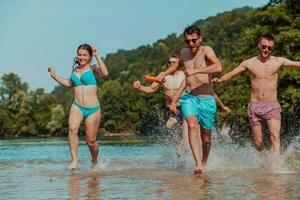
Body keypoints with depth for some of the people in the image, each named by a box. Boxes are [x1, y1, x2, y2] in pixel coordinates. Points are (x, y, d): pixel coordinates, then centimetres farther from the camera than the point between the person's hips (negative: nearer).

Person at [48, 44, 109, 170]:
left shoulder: (93, 69, -2)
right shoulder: (76, 69, 14)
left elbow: (105, 73, -26)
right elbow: (70, 84, 33)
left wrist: (97, 56, -18)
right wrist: (55, 77, 26)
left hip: (93, 109, -3)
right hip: (77, 107, 3)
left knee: (91, 141, 4)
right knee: (72, 128, -28)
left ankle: (95, 161, 32)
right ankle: (74, 160, -27)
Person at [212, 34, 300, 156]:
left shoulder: (278, 61, 5)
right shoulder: (249, 63, 6)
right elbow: (231, 74, 8)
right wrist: (220, 80, -12)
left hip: (272, 106, -1)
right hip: (255, 106, 1)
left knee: (275, 136, -21)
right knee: (258, 142, 2)